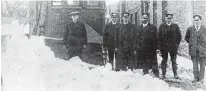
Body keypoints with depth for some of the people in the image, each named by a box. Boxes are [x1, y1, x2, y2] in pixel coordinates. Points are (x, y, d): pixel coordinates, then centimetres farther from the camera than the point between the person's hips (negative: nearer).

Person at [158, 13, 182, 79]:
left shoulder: (175, 26, 6)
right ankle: (163, 75, 10)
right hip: (164, 46, 0)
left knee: (174, 61, 4)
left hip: (173, 47, 1)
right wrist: (161, 45, -4)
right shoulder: (162, 26, 4)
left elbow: (179, 36, 7)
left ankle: (175, 74, 10)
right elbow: (159, 36, 2)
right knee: (164, 61, 4)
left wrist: (177, 44, 1)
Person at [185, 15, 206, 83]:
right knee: (195, 64, 6)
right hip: (193, 50, 1)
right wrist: (191, 43, 8)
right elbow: (186, 38, 15)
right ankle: (196, 77, 14)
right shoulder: (190, 29, 4)